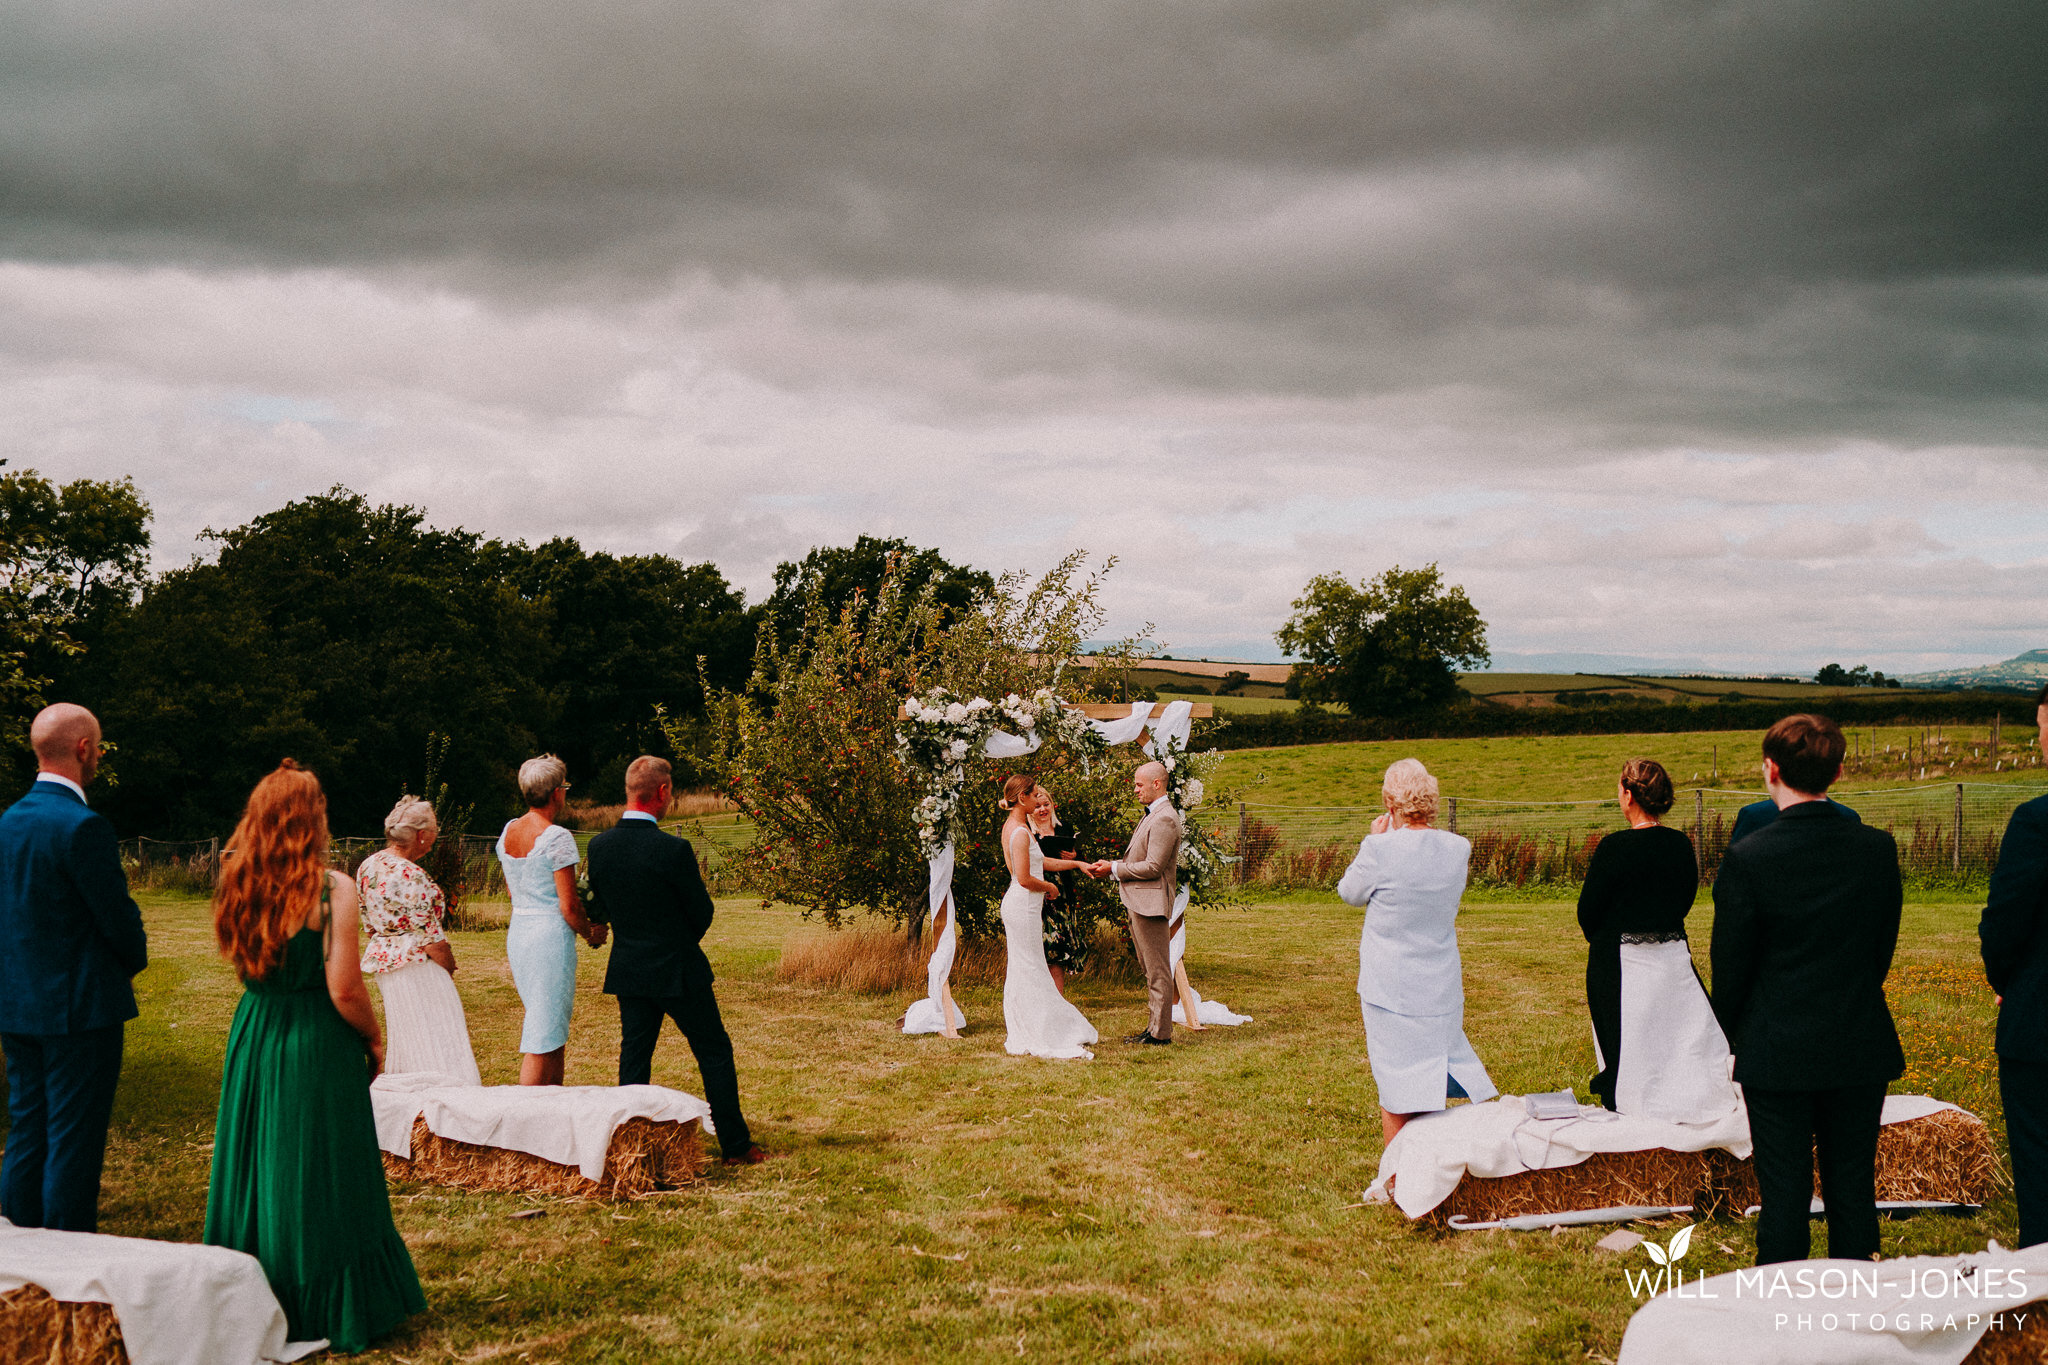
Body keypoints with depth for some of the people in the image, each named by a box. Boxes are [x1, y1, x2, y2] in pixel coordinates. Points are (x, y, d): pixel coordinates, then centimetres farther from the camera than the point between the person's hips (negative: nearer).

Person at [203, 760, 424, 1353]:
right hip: (317, 1048, -5)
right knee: (319, 1178, 6)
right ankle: (333, 1308, 16)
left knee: (257, 1167, 16)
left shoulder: (236, 885, -1)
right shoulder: (333, 890, -17)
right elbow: (345, 991, -17)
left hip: (252, 1038, 5)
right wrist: (374, 1040, -1)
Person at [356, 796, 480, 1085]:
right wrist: (450, 970, -6)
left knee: (404, 1038, 17)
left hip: (380, 957, 9)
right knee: (436, 1038, -7)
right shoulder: (411, 877, -22)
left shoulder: (368, 866, 5)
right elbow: (430, 938, -19)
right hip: (415, 964, -9)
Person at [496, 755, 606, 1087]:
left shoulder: (508, 832, 7)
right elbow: (568, 906, -17)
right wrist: (591, 933, 1)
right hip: (551, 935, -8)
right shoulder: (557, 837, -16)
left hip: (517, 931, 8)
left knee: (548, 1021, 18)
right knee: (544, 1035, -2)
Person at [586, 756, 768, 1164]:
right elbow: (702, 914, -10)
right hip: (678, 970, -5)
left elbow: (599, 911, 7)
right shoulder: (674, 850, -20)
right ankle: (735, 1145, 13)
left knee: (634, 1059, 12)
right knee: (715, 1054, 8)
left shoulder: (599, 846, -4)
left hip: (628, 972, 5)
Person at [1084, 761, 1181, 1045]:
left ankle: (1160, 1034, 0)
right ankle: (1155, 1026, 23)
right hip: (1138, 901, 11)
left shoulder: (1164, 819, -17)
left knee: (1158, 970, -5)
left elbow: (1153, 867, -21)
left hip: (1150, 902, -11)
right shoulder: (1152, 815, 17)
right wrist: (1111, 865, 7)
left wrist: (1114, 869, -13)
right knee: (1150, 969, 16)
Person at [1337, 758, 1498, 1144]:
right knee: (1433, 1087, 17)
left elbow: (1349, 893, -1)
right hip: (1442, 989, 5)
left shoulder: (1380, 849, -19)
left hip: (1390, 993, -4)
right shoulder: (1458, 848, -4)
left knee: (1396, 1096, 5)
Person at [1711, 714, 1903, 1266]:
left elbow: (1731, 966, -7)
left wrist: (1737, 1036, 10)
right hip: (1861, 1049, 3)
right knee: (1853, 1189, 13)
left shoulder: (1747, 859, -15)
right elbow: (1883, 949, 5)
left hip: (1778, 1053, -3)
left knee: (1784, 1193, 5)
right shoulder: (1878, 849, -4)